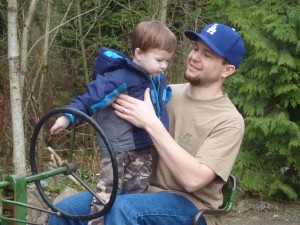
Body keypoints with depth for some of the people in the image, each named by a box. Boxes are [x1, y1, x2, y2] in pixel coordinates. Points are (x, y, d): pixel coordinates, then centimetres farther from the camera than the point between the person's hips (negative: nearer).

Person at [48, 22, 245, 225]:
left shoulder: (229, 121, -12)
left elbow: (193, 179, -25)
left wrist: (151, 123, -25)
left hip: (191, 206, -6)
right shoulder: (169, 93, 7)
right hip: (145, 191, 6)